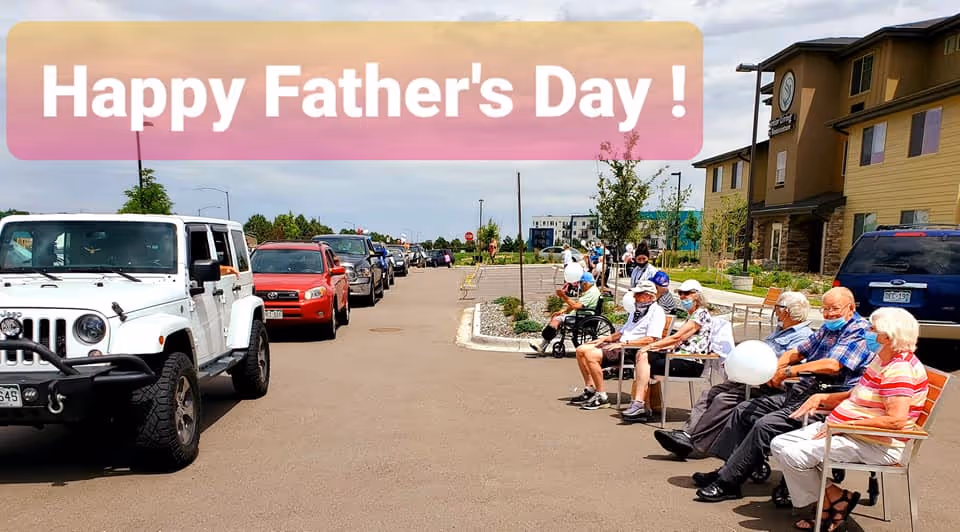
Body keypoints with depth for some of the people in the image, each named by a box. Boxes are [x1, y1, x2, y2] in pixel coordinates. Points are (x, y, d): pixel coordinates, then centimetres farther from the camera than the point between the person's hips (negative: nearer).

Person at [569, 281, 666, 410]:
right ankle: (590, 390, 6)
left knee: (591, 355, -26)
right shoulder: (637, 311, 23)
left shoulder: (656, 312, -8)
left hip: (633, 350, -10)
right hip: (621, 345, 10)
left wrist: (624, 343, -21)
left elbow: (651, 339, -19)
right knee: (581, 350, 1)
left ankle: (601, 397, -16)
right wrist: (605, 339, 12)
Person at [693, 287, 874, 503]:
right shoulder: (827, 329, 20)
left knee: (766, 425, -25)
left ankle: (728, 483, -18)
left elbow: (832, 366, -22)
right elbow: (796, 352, 21)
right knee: (743, 411, 4)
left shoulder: (859, 331, -9)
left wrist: (788, 371, -14)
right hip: (799, 393, 10)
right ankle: (727, 469, 5)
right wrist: (774, 370, 1)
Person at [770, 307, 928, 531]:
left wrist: (847, 424, -23)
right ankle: (827, 505, 4)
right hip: (847, 433, 11)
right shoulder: (880, 360, 13)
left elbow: (896, 420, -29)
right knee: (779, 445, 1)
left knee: (793, 455, -23)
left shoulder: (900, 369, -20)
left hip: (875, 446, -11)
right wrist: (822, 397, 6)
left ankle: (834, 500, 4)